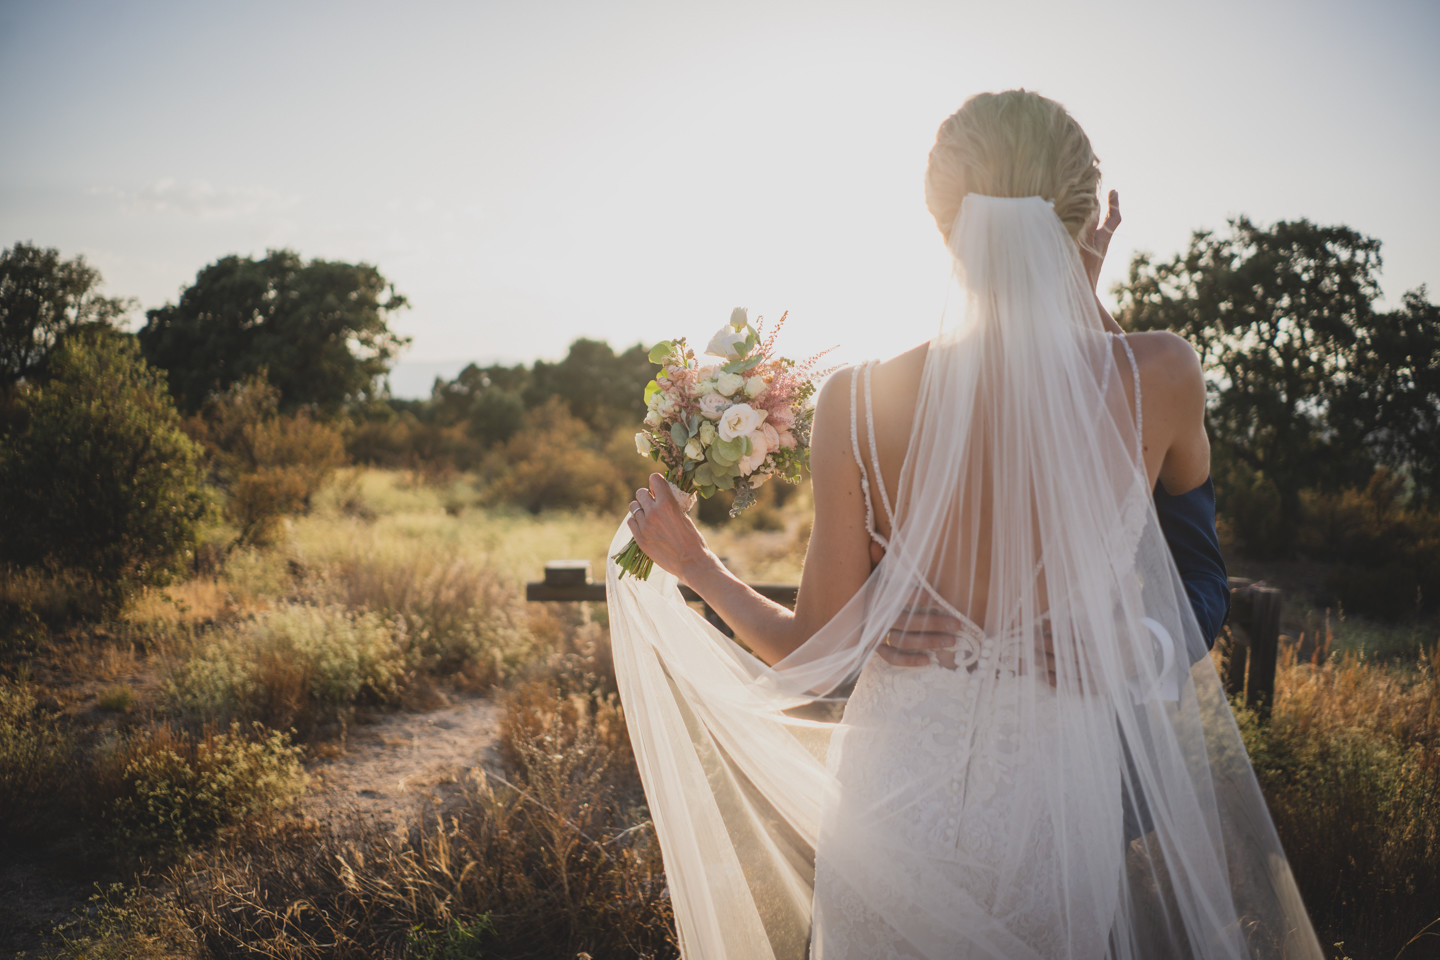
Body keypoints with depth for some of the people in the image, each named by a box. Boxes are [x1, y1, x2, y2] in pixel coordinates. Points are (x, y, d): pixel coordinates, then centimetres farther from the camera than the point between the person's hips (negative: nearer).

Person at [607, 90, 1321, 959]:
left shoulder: (860, 402, -15)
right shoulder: (1158, 378, -14)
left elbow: (820, 659, -8)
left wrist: (696, 568, 8)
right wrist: (1089, 304, 14)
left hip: (896, 805, 0)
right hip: (1060, 817, 1)